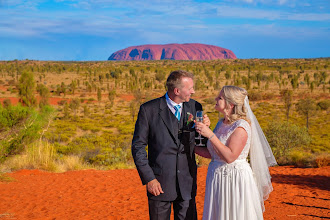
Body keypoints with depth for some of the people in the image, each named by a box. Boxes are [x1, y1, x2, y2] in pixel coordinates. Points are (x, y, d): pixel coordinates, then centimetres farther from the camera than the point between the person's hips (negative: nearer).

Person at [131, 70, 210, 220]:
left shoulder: (195, 107, 3)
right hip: (160, 184, -3)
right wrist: (148, 179, -10)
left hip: (187, 184, 3)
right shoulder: (149, 110, -7)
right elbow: (138, 146, -5)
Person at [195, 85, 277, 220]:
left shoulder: (241, 126, -16)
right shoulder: (221, 123, 9)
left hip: (235, 178, -8)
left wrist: (210, 135, -26)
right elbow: (211, 153, 13)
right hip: (217, 178, 8)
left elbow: (229, 157, -25)